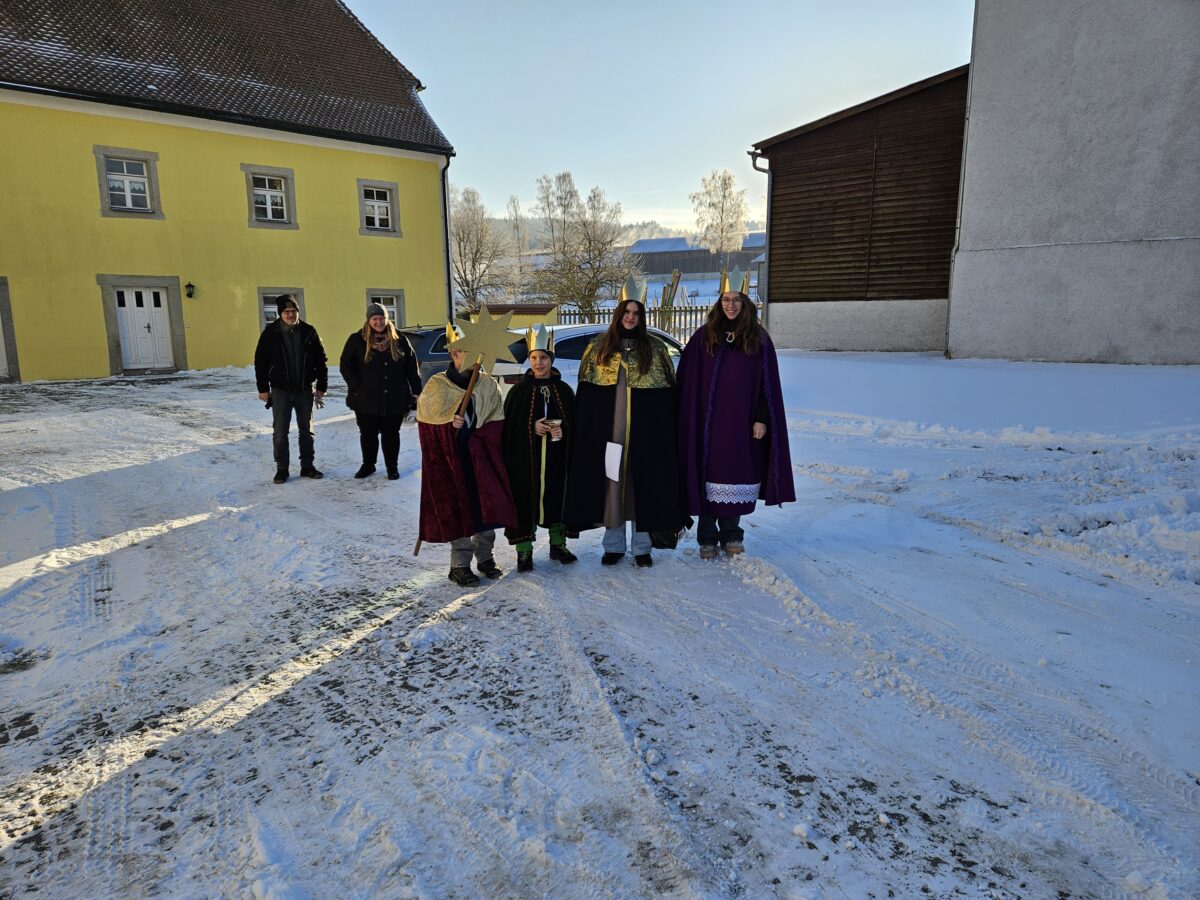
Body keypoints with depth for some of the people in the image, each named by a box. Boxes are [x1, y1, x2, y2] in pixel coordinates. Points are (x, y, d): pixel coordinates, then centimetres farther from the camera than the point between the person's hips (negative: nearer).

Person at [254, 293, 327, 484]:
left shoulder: (309, 332, -1)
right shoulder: (270, 333, -5)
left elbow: (321, 360, 3)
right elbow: (260, 361, -1)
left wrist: (321, 386, 1)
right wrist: (263, 388, -4)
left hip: (305, 389, 2)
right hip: (280, 390, -2)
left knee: (306, 430, 10)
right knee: (281, 432, 2)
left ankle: (307, 466, 20)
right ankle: (281, 469, 12)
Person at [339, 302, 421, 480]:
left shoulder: (399, 340, 4)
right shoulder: (357, 340, 0)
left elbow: (412, 367, 6)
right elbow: (346, 365, 2)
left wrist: (416, 391, 2)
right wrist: (357, 387, -7)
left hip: (394, 400, 0)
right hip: (366, 400, 0)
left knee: (391, 434, 8)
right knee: (368, 434, 11)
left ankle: (392, 466, 20)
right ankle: (368, 464, 28)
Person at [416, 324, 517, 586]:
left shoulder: (488, 384, 4)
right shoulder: (436, 386, -3)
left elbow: (497, 422, 5)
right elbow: (428, 423, -1)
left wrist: (474, 436, -7)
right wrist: (450, 422, -17)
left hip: (484, 457, 3)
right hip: (452, 459, -3)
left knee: (487, 507, 5)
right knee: (458, 510, 0)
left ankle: (485, 557, 24)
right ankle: (459, 565, 14)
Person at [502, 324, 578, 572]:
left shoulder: (563, 390, 6)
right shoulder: (519, 390, 0)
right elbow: (509, 426, -2)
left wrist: (562, 429, -12)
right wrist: (532, 427, -15)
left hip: (557, 459, 2)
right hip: (525, 459, -2)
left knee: (557, 498, 10)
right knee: (525, 501, -2)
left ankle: (558, 544, 27)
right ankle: (524, 551, 10)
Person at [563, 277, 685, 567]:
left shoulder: (655, 348, 5)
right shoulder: (598, 347, 7)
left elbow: (668, 392, 4)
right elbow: (585, 392, 6)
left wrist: (666, 430, -3)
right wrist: (586, 430, -2)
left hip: (645, 432, -1)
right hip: (608, 431, 1)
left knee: (643, 484, 4)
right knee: (610, 483, 5)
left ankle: (642, 547, 16)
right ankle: (613, 545, 17)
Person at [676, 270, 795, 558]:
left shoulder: (759, 339, 4)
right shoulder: (703, 337, 2)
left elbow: (767, 383, 2)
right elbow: (687, 382, 1)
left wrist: (762, 419, -5)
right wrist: (689, 418, -5)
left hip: (742, 422, 1)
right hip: (708, 422, -1)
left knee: (737, 475, 7)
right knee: (708, 477, 3)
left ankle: (731, 535, 21)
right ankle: (707, 538, 15)